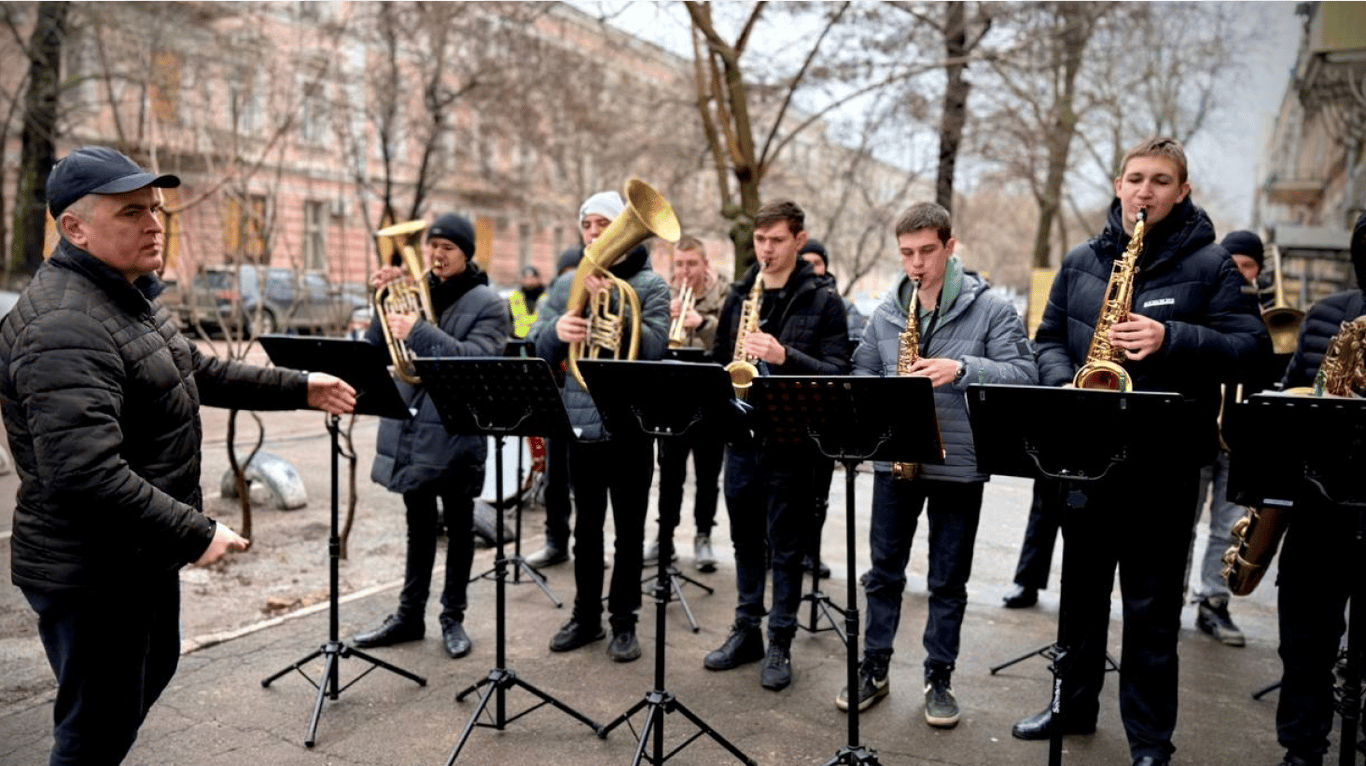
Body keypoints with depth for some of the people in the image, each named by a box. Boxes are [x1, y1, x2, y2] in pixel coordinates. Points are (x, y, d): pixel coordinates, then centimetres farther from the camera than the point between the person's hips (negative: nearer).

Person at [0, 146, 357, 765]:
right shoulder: (65, 326, -27)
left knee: (150, 672, 28)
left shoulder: (130, 295, 8)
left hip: (141, 553, 10)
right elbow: (84, 474, -35)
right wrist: (195, 533, -29)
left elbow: (198, 374, 19)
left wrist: (298, 388, 14)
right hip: (92, 573, -10)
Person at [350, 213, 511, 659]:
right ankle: (409, 615, 26)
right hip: (411, 427, 4)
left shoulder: (487, 304, -4)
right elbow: (376, 348, 6)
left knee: (458, 529, 9)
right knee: (419, 527, 15)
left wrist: (420, 332, -26)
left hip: (457, 433, -4)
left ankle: (453, 618, 21)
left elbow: (478, 358, -21)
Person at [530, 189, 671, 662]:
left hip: (630, 425, -3)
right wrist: (556, 331, -21)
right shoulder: (566, 285, 9)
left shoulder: (650, 285, -2)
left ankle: (623, 621, 20)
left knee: (629, 530, 7)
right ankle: (586, 616, 28)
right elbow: (538, 348, 1)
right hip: (580, 424, 3)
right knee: (586, 527, 14)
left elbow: (653, 347, -16)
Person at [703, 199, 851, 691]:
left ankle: (779, 643, 18)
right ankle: (746, 630, 29)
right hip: (741, 434, 5)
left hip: (790, 438, -4)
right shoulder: (739, 294, 10)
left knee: (785, 546, 5)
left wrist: (784, 357, -23)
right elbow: (720, 356, 17)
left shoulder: (822, 300, -4)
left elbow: (838, 372, -10)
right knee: (745, 539, 15)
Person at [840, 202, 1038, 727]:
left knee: (948, 580, 9)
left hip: (958, 464, -3)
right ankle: (873, 669, 25)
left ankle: (939, 678, 23)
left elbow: (1024, 375, -11)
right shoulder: (885, 312, 6)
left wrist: (961, 369, -25)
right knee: (884, 571, 11)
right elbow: (861, 374, 12)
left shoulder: (991, 309, -4)